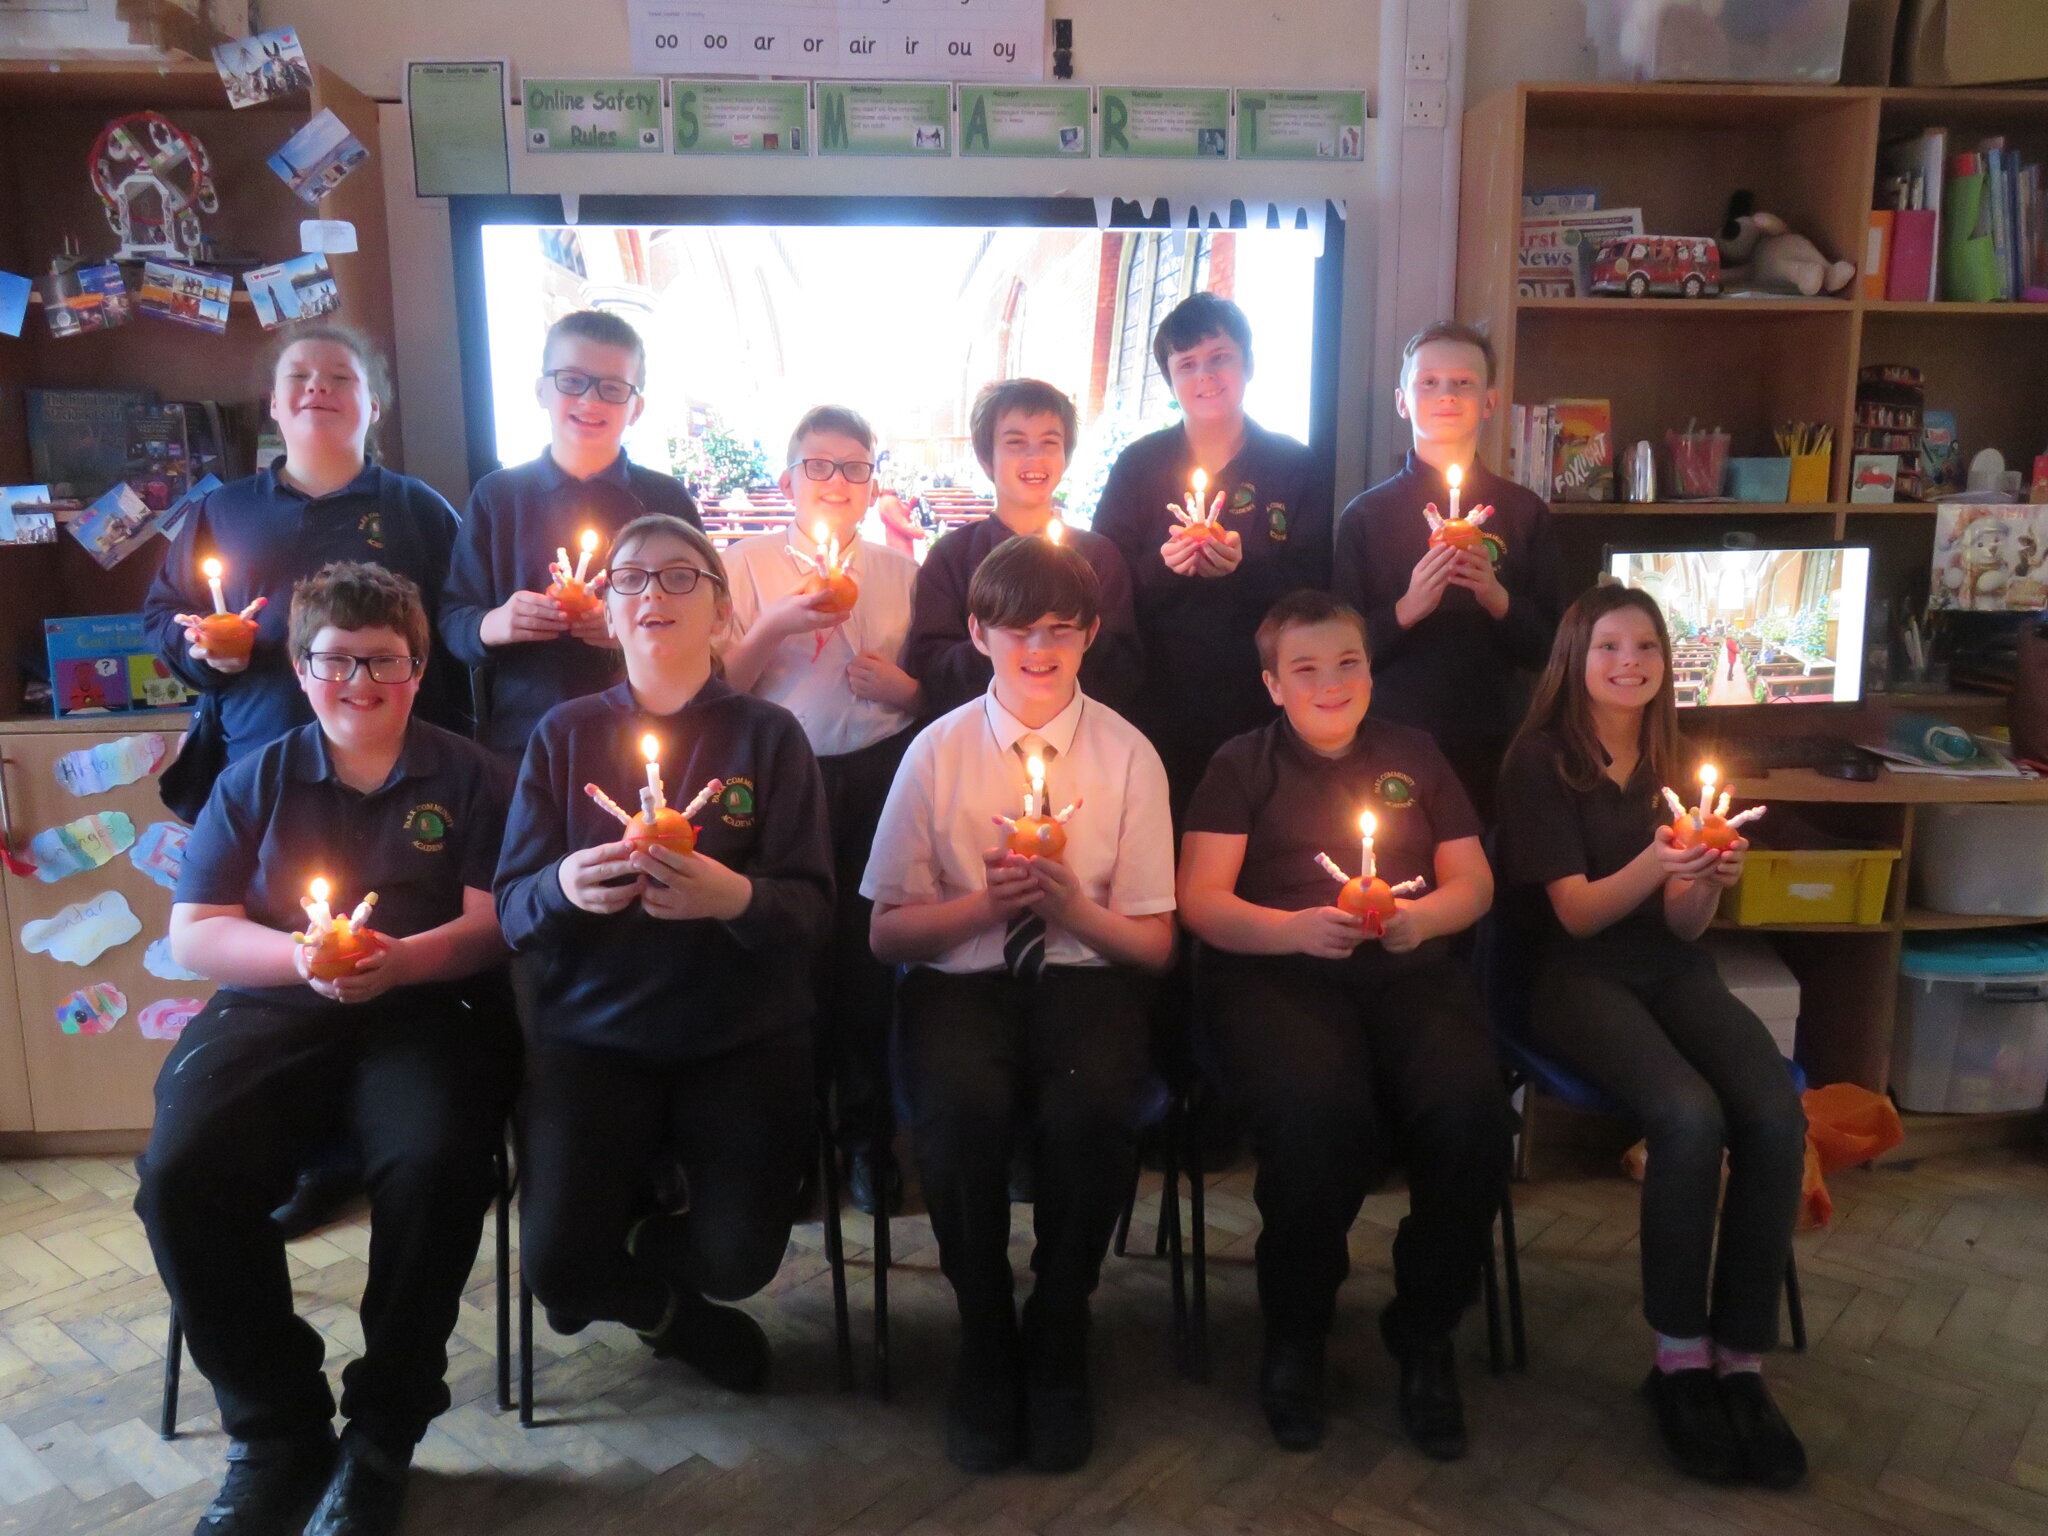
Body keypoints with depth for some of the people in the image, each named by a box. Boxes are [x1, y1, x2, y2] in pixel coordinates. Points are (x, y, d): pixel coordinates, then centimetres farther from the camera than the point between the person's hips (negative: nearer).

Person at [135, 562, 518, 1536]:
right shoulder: (255, 781, 16)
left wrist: (401, 960, -18)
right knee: (183, 1172, -27)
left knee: (436, 1162, -33)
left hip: (425, 1010, -2)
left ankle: (382, 1435, -8)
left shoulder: (466, 777, 10)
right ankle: (275, 1428, -3)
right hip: (269, 1014, 3)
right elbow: (192, 935, 10)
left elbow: (497, 921, 1)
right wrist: (298, 956, -10)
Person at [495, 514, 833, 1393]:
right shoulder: (565, 734, 6)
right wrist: (564, 888, -24)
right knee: (558, 1263, -15)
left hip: (741, 1033, -1)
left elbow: (812, 909, -7)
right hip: (593, 1032, 1)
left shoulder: (768, 735, 1)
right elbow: (511, 909, 0)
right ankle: (681, 1317, 23)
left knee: (740, 1257, -13)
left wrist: (737, 897, -29)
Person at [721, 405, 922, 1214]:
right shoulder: (747, 564, 5)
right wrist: (776, 626, -14)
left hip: (877, 777, 1)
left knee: (867, 953, 4)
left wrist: (902, 688, -8)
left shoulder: (900, 571, 10)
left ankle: (867, 1136, 22)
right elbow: (719, 687, 0)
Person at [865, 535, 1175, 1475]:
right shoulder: (937, 752, 2)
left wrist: (1071, 905, -16)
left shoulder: (1129, 755, 3)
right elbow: (888, 933, 4)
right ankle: (984, 1346, -3)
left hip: (1086, 975, 0)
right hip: (961, 977, 0)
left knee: (1093, 1106, -32)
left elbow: (1155, 945, 4)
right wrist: (987, 903, -13)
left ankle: (1059, 1349, -3)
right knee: (961, 1105, -32)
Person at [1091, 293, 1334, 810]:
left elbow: (1313, 586, -1)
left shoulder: (1296, 467, 6)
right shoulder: (1138, 465, 7)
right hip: (1157, 704, 0)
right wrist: (1159, 566, -19)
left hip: (1259, 707, 0)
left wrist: (1246, 567, -18)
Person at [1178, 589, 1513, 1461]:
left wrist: (1423, 915, -6)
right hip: (1274, 972, -2)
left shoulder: (1413, 756, 21)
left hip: (1408, 970, 3)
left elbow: (1475, 882, 17)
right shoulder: (1242, 765, 12)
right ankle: (1295, 1333, -5)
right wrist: (1299, 927, -15)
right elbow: (1201, 900, 2)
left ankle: (1425, 1332, -2)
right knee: (1317, 1115, -34)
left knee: (1472, 1112, -29)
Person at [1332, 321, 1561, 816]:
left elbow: (1545, 651, 4)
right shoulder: (1366, 514, 1)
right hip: (1394, 744, -1)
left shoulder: (1524, 512, 6)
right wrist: (1407, 609, -18)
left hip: (1494, 748, 2)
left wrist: (1499, 600, -14)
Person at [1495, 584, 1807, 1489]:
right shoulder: (1542, 759, -3)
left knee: (1777, 1119, -24)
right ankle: (1679, 1356, -12)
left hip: (1675, 975, 5)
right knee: (1690, 1119, -31)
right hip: (1581, 980, -4)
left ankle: (1742, 1361, -11)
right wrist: (1654, 863, -27)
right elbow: (1577, 913, -9)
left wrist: (1710, 879, -18)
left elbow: (1684, 927, 4)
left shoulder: (1676, 761, 10)